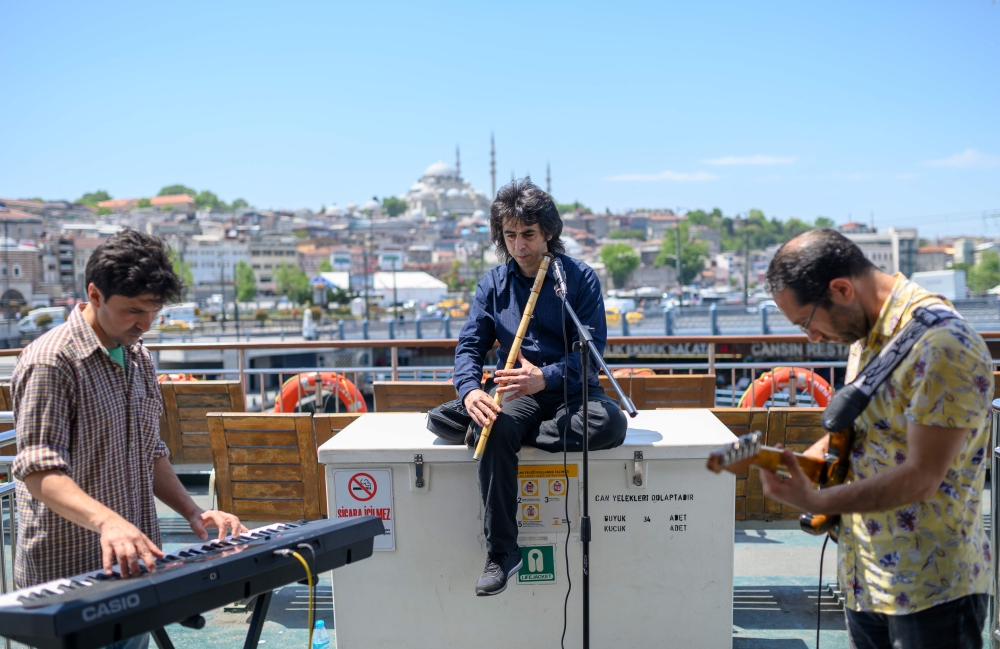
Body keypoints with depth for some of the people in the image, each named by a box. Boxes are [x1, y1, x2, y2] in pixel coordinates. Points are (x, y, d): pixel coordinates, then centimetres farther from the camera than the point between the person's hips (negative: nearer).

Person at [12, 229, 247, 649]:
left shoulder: (139, 359, 12)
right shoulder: (50, 362, -14)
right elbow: (39, 472, -23)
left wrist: (193, 512, 5)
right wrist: (106, 521, -39)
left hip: (133, 568, 7)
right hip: (67, 578, -7)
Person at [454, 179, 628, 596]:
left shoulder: (580, 277, -3)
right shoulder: (493, 284, 7)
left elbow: (592, 349, -10)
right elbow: (470, 346, 1)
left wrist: (546, 378, -29)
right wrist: (470, 390, -22)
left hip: (571, 391, -1)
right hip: (520, 394, 2)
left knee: (610, 422, -34)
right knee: (495, 427, -33)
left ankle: (524, 435, -18)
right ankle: (501, 552, -26)